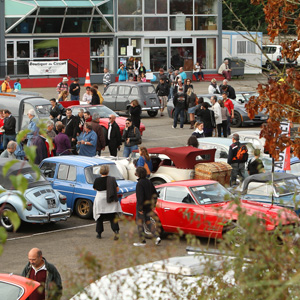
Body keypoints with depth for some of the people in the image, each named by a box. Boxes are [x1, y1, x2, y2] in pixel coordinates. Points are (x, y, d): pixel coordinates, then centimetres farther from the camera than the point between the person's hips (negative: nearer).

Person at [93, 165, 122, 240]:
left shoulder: (97, 180, -9)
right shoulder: (112, 179, -7)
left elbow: (95, 188, 8)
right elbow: (117, 189, -3)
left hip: (100, 199, 0)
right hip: (111, 201, 0)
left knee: (99, 217, 12)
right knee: (113, 217, 2)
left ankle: (99, 233, 18)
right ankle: (116, 231, -15)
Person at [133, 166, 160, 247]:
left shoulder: (140, 183, -19)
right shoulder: (148, 181, 7)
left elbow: (140, 196, -24)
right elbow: (155, 193, 12)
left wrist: (139, 208, -20)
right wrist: (153, 204, 18)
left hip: (142, 205, -8)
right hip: (149, 205, 8)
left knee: (140, 222, 3)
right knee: (148, 221, 17)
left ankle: (142, 241, 7)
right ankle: (157, 237, 5)